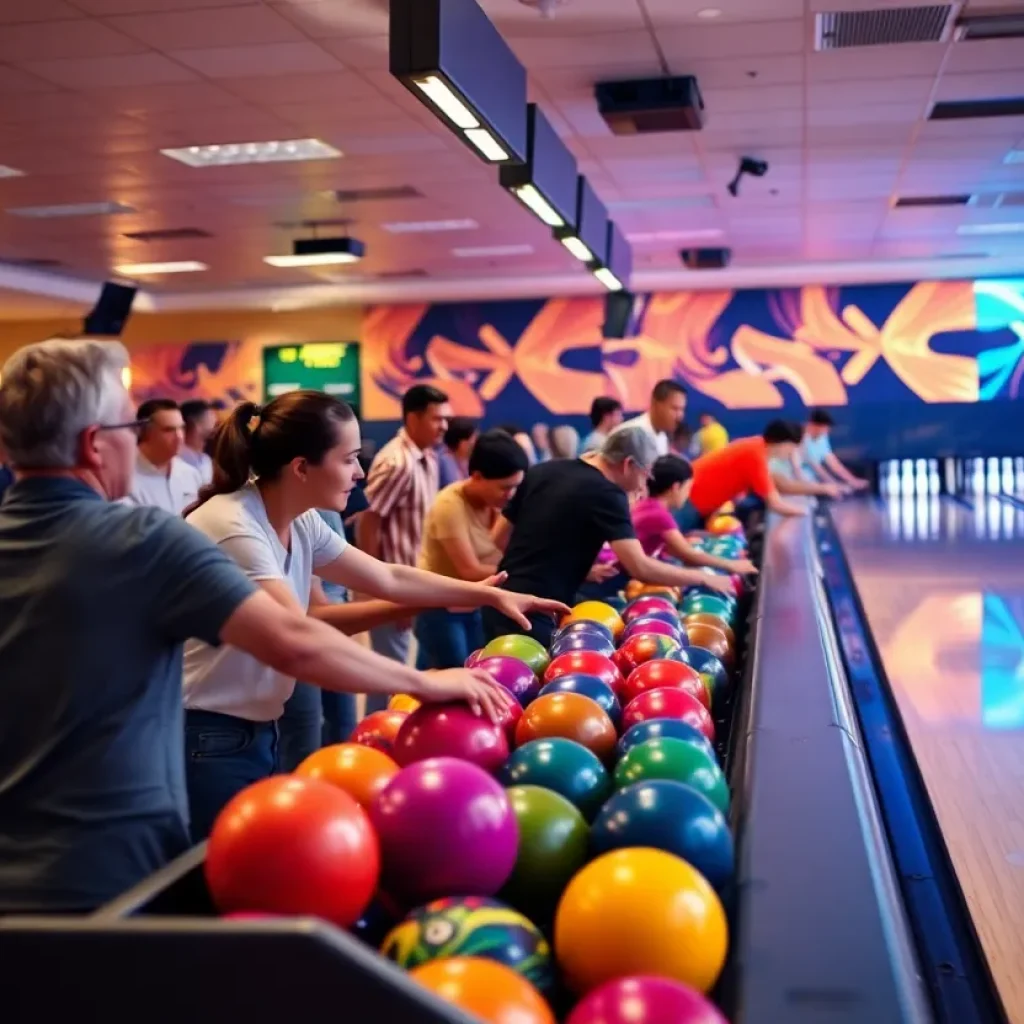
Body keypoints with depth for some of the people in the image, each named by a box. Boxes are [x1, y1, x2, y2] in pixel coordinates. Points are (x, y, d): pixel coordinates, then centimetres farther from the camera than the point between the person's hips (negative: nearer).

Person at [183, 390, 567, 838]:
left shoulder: (300, 525, 2)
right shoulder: (234, 528, -26)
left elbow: (389, 578, 12)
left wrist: (493, 595, 10)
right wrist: (427, 682, -35)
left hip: (256, 732, 9)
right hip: (207, 743, -8)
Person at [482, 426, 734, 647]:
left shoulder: (541, 472, 9)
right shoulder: (606, 494, -12)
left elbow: (499, 537, 15)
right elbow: (640, 568, -19)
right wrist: (703, 578, -8)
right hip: (534, 615, -8)